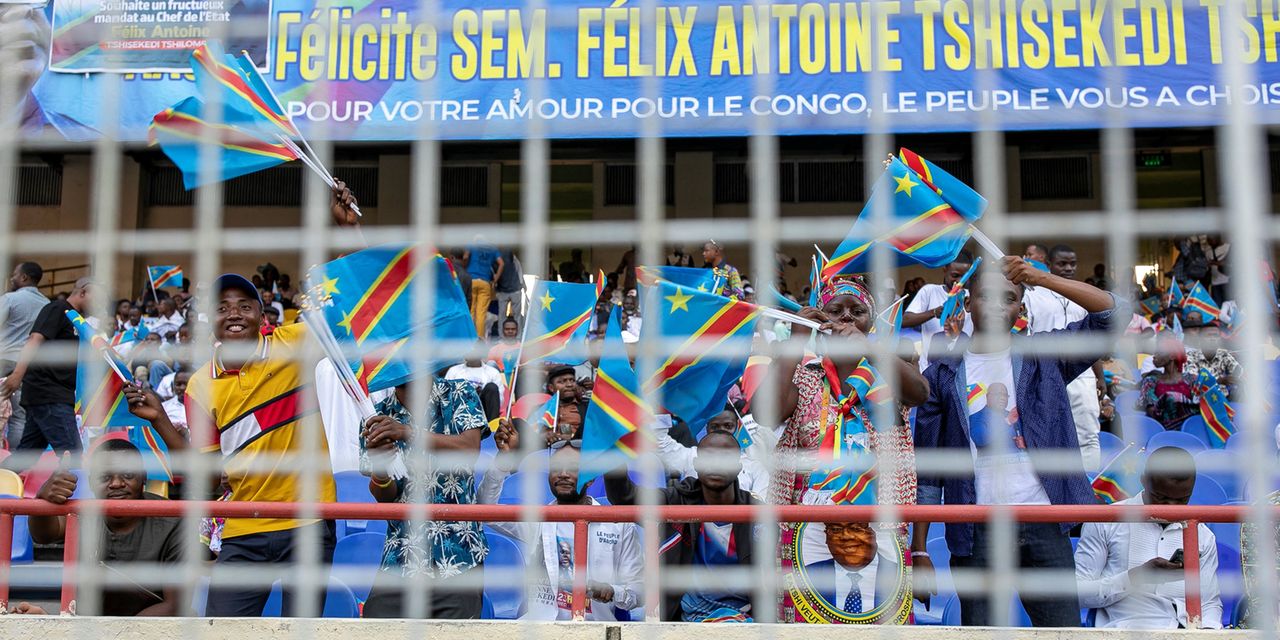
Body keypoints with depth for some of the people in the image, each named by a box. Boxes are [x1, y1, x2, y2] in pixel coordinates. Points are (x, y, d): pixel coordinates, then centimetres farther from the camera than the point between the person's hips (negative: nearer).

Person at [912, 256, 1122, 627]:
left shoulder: (1044, 357, 9)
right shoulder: (943, 375, 6)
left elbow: (1110, 314, -3)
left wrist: (1043, 278, -13)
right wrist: (919, 550, 1)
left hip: (1043, 524, 1)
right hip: (976, 532, 0)